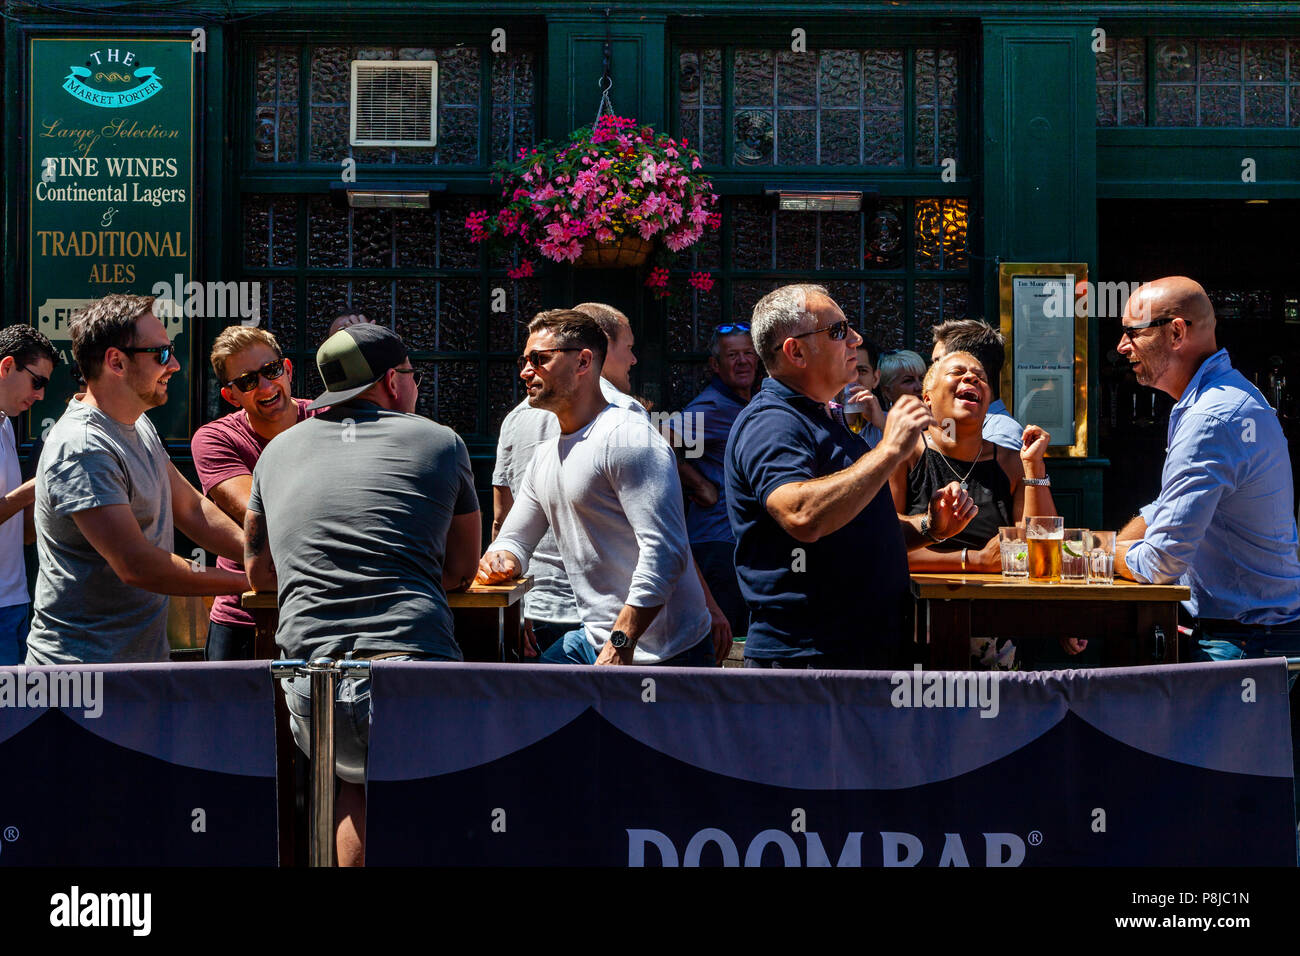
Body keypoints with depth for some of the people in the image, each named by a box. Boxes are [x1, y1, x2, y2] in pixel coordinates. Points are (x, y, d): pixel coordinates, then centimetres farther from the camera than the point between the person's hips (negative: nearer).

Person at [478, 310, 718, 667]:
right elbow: (513, 539, 24)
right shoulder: (545, 457, 15)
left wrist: (620, 645, -27)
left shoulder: (627, 436, -15)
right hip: (593, 640, 8)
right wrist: (502, 560, -2)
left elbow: (665, 551, -23)